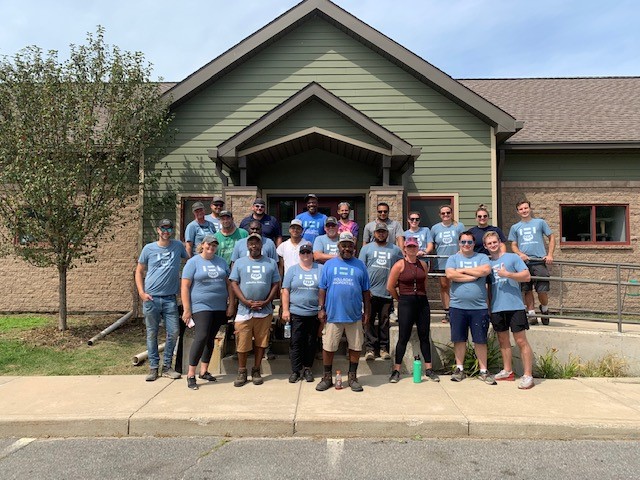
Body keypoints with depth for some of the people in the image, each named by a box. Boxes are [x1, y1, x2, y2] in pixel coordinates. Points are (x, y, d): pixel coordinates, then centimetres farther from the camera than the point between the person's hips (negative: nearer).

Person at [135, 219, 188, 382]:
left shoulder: (178, 246, 6)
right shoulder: (148, 248, 4)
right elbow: (139, 271, 9)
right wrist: (141, 292, -2)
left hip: (170, 298, 1)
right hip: (151, 298, -1)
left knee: (173, 333, 1)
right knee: (152, 334, 6)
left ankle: (167, 366, 16)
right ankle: (153, 367, 17)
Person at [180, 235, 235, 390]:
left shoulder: (221, 262, 11)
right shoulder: (193, 262, -2)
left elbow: (229, 284, 13)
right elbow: (185, 287, -6)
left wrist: (231, 304, 6)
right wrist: (186, 310, -10)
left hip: (220, 308, 5)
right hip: (201, 306, -5)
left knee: (210, 339, 10)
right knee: (201, 337, -14)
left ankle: (204, 371, 22)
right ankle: (191, 374, -5)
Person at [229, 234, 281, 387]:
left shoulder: (271, 263, 9)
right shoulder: (239, 262, 7)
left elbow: (275, 284, 6)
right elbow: (234, 284, 2)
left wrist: (266, 302, -8)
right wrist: (247, 302, -10)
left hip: (265, 311, 1)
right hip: (244, 310, -1)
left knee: (261, 342, 6)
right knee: (242, 343, 1)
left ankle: (256, 371, 20)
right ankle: (242, 372, 16)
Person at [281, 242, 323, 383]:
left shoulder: (321, 269, 6)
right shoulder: (292, 270, 6)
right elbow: (285, 291, 3)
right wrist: (285, 310, -5)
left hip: (314, 314, 1)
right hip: (296, 313, -1)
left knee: (311, 343, 8)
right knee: (296, 342, 1)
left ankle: (307, 369, 20)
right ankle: (296, 370, 10)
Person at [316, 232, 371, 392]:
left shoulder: (360, 265, 6)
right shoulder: (329, 264, 5)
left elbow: (366, 291, 8)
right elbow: (322, 288, 5)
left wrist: (367, 311, 5)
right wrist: (321, 308, -2)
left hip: (355, 315, 1)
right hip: (332, 314, -1)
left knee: (355, 347, 9)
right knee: (328, 347, 6)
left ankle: (353, 377, 25)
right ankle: (327, 377, 22)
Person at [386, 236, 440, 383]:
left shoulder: (422, 264, 8)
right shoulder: (399, 265, -5)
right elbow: (390, 287, -4)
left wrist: (421, 295, 11)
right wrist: (401, 299, 5)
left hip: (422, 302, 4)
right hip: (406, 303, -4)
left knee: (424, 337, 9)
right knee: (403, 337, -1)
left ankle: (429, 369, 18)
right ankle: (396, 371, 8)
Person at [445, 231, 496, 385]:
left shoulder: (482, 257, 7)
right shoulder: (453, 258, 7)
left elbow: (486, 270, -14)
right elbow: (450, 275, -11)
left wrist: (463, 270, -7)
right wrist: (473, 276, -9)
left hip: (479, 307, 0)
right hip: (458, 306, 1)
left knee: (480, 340, 6)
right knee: (459, 339, 8)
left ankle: (483, 371, 17)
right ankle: (459, 369, 21)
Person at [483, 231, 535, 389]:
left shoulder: (512, 257, 0)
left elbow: (527, 276, -7)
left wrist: (508, 274, -18)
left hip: (515, 306, -5)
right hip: (496, 308, 5)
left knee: (521, 341, -4)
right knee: (503, 340, 15)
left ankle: (528, 375, 1)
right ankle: (507, 371, 27)